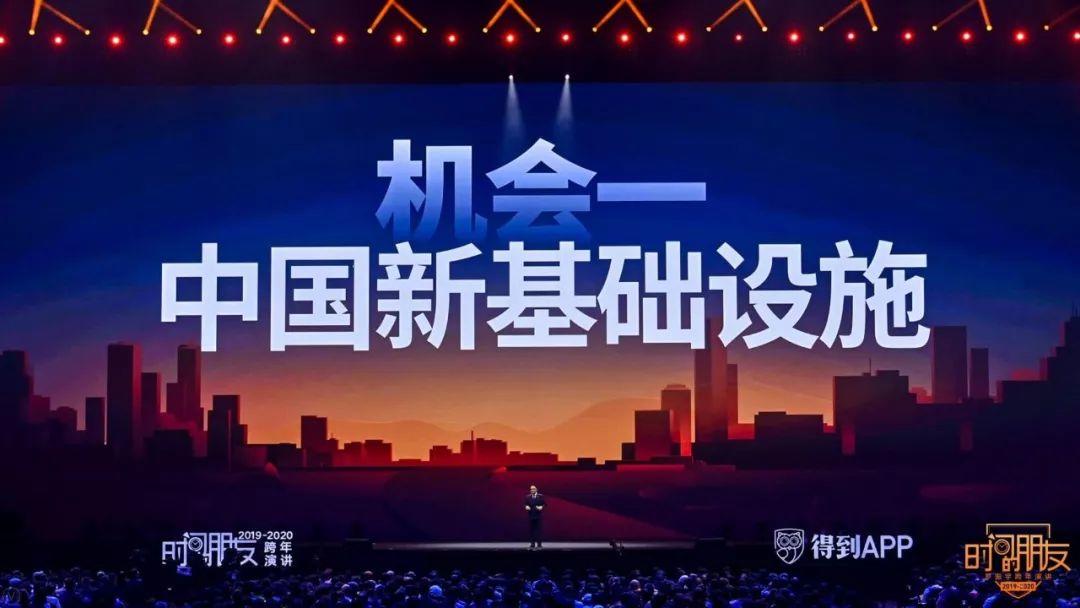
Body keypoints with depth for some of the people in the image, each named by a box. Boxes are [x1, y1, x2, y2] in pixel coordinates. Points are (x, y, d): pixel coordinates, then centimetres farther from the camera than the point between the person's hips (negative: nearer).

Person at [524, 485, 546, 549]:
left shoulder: (541, 496, 1)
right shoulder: (527, 497, 7)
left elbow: (545, 504, 1)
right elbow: (525, 504, 9)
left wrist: (541, 507, -17)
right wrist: (526, 506, -12)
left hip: (538, 515, -2)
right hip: (531, 515, 2)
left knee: (538, 529, -3)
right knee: (531, 530, 1)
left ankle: (539, 544, 0)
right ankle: (532, 544, 4)